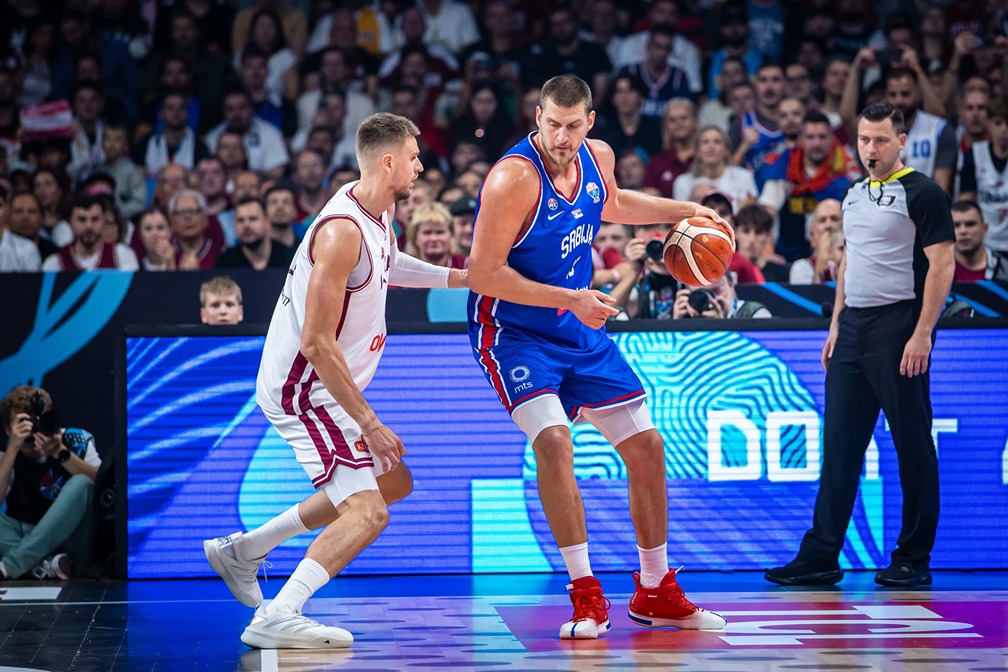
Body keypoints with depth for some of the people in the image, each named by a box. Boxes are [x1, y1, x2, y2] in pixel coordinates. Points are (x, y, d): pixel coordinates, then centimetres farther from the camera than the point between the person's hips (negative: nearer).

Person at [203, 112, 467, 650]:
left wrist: (459, 277, 23)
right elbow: (317, 343, -27)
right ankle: (276, 619, -25)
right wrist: (369, 422, -24)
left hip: (326, 387, 10)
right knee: (367, 512, -19)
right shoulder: (342, 232, -25)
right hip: (302, 389, -10)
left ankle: (243, 550, 26)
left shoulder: (378, 211, 5)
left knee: (393, 483, 24)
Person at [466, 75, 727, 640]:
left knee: (646, 445, 7)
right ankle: (587, 596, -17)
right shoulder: (514, 179, -25)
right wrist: (570, 299, -26)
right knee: (553, 439, -27)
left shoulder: (598, 157, -3)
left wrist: (684, 210, 16)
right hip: (513, 332, -7)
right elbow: (483, 274, -25)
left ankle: (656, 592, 21)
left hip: (581, 333, 7)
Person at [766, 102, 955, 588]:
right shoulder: (854, 195, 16)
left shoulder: (922, 193, -7)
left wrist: (922, 333, -18)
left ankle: (913, 560, 6)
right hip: (854, 327, 8)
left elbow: (942, 264, -11)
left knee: (912, 446, -1)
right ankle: (821, 557, 6)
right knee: (839, 444, 5)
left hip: (899, 329, -8)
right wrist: (836, 324, 18)